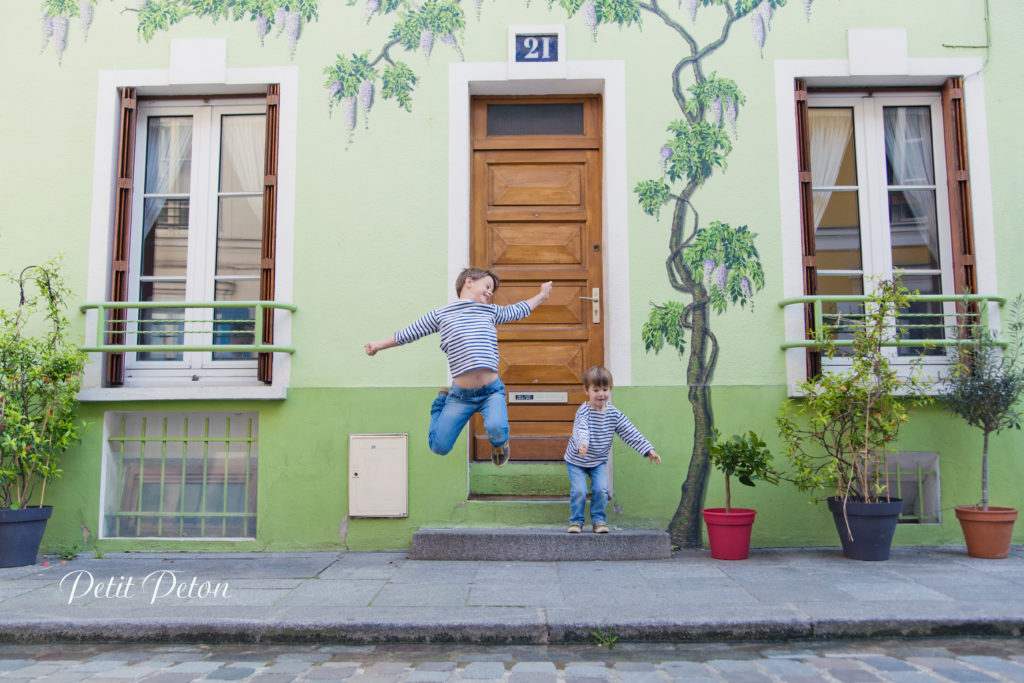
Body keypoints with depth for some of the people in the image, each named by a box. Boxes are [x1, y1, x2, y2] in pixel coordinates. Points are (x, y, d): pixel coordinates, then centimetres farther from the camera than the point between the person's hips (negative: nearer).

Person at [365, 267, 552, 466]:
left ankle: (499, 443, 11)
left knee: (496, 428, -29)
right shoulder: (441, 315, 6)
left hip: (491, 391, 1)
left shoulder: (491, 312, 16)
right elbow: (407, 334, 13)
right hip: (461, 395, -1)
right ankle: (442, 401, 30)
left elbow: (517, 311, 32)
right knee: (439, 447, 1)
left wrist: (541, 296, 40)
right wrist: (379, 345, 12)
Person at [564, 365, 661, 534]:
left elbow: (631, 433, -4)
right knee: (579, 490, -12)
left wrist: (648, 450, -11)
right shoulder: (583, 411, -22)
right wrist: (582, 444, -62)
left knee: (601, 489, -8)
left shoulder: (614, 414, -6)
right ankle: (576, 520, 10)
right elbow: (581, 430, -40)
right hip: (576, 461, -4)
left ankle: (599, 519, 13)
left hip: (599, 461, 4)